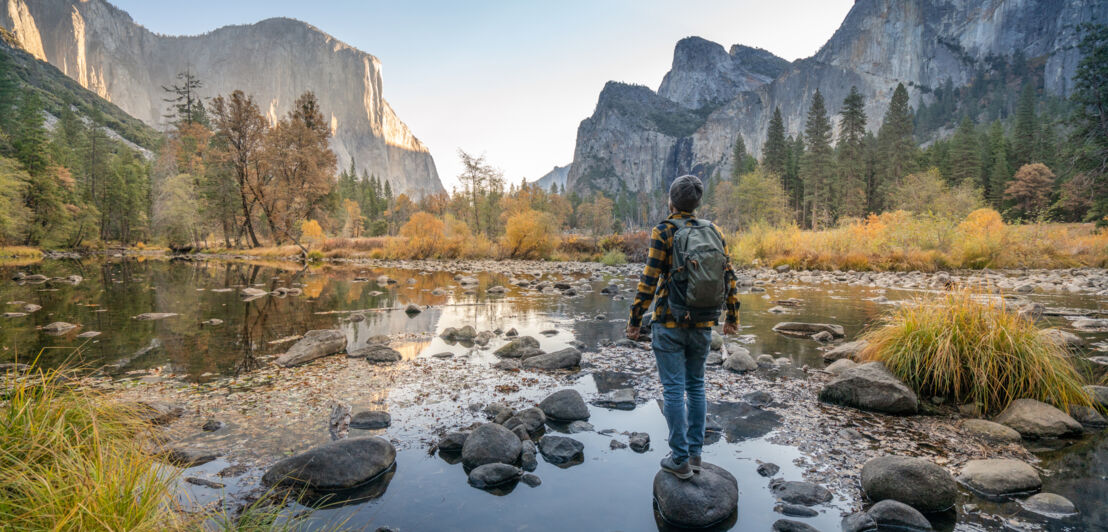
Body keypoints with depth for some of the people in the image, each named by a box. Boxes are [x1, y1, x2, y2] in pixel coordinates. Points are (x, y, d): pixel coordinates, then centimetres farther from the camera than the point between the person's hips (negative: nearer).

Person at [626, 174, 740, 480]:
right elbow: (728, 277, 8)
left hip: (669, 323, -5)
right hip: (702, 324, 5)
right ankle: (695, 453, 22)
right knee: (696, 386, 16)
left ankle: (680, 460, 8)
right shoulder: (714, 231, 6)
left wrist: (635, 319, -6)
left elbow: (649, 279, -13)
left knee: (673, 389, 2)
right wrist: (732, 316, 17)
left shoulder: (664, 232, -8)